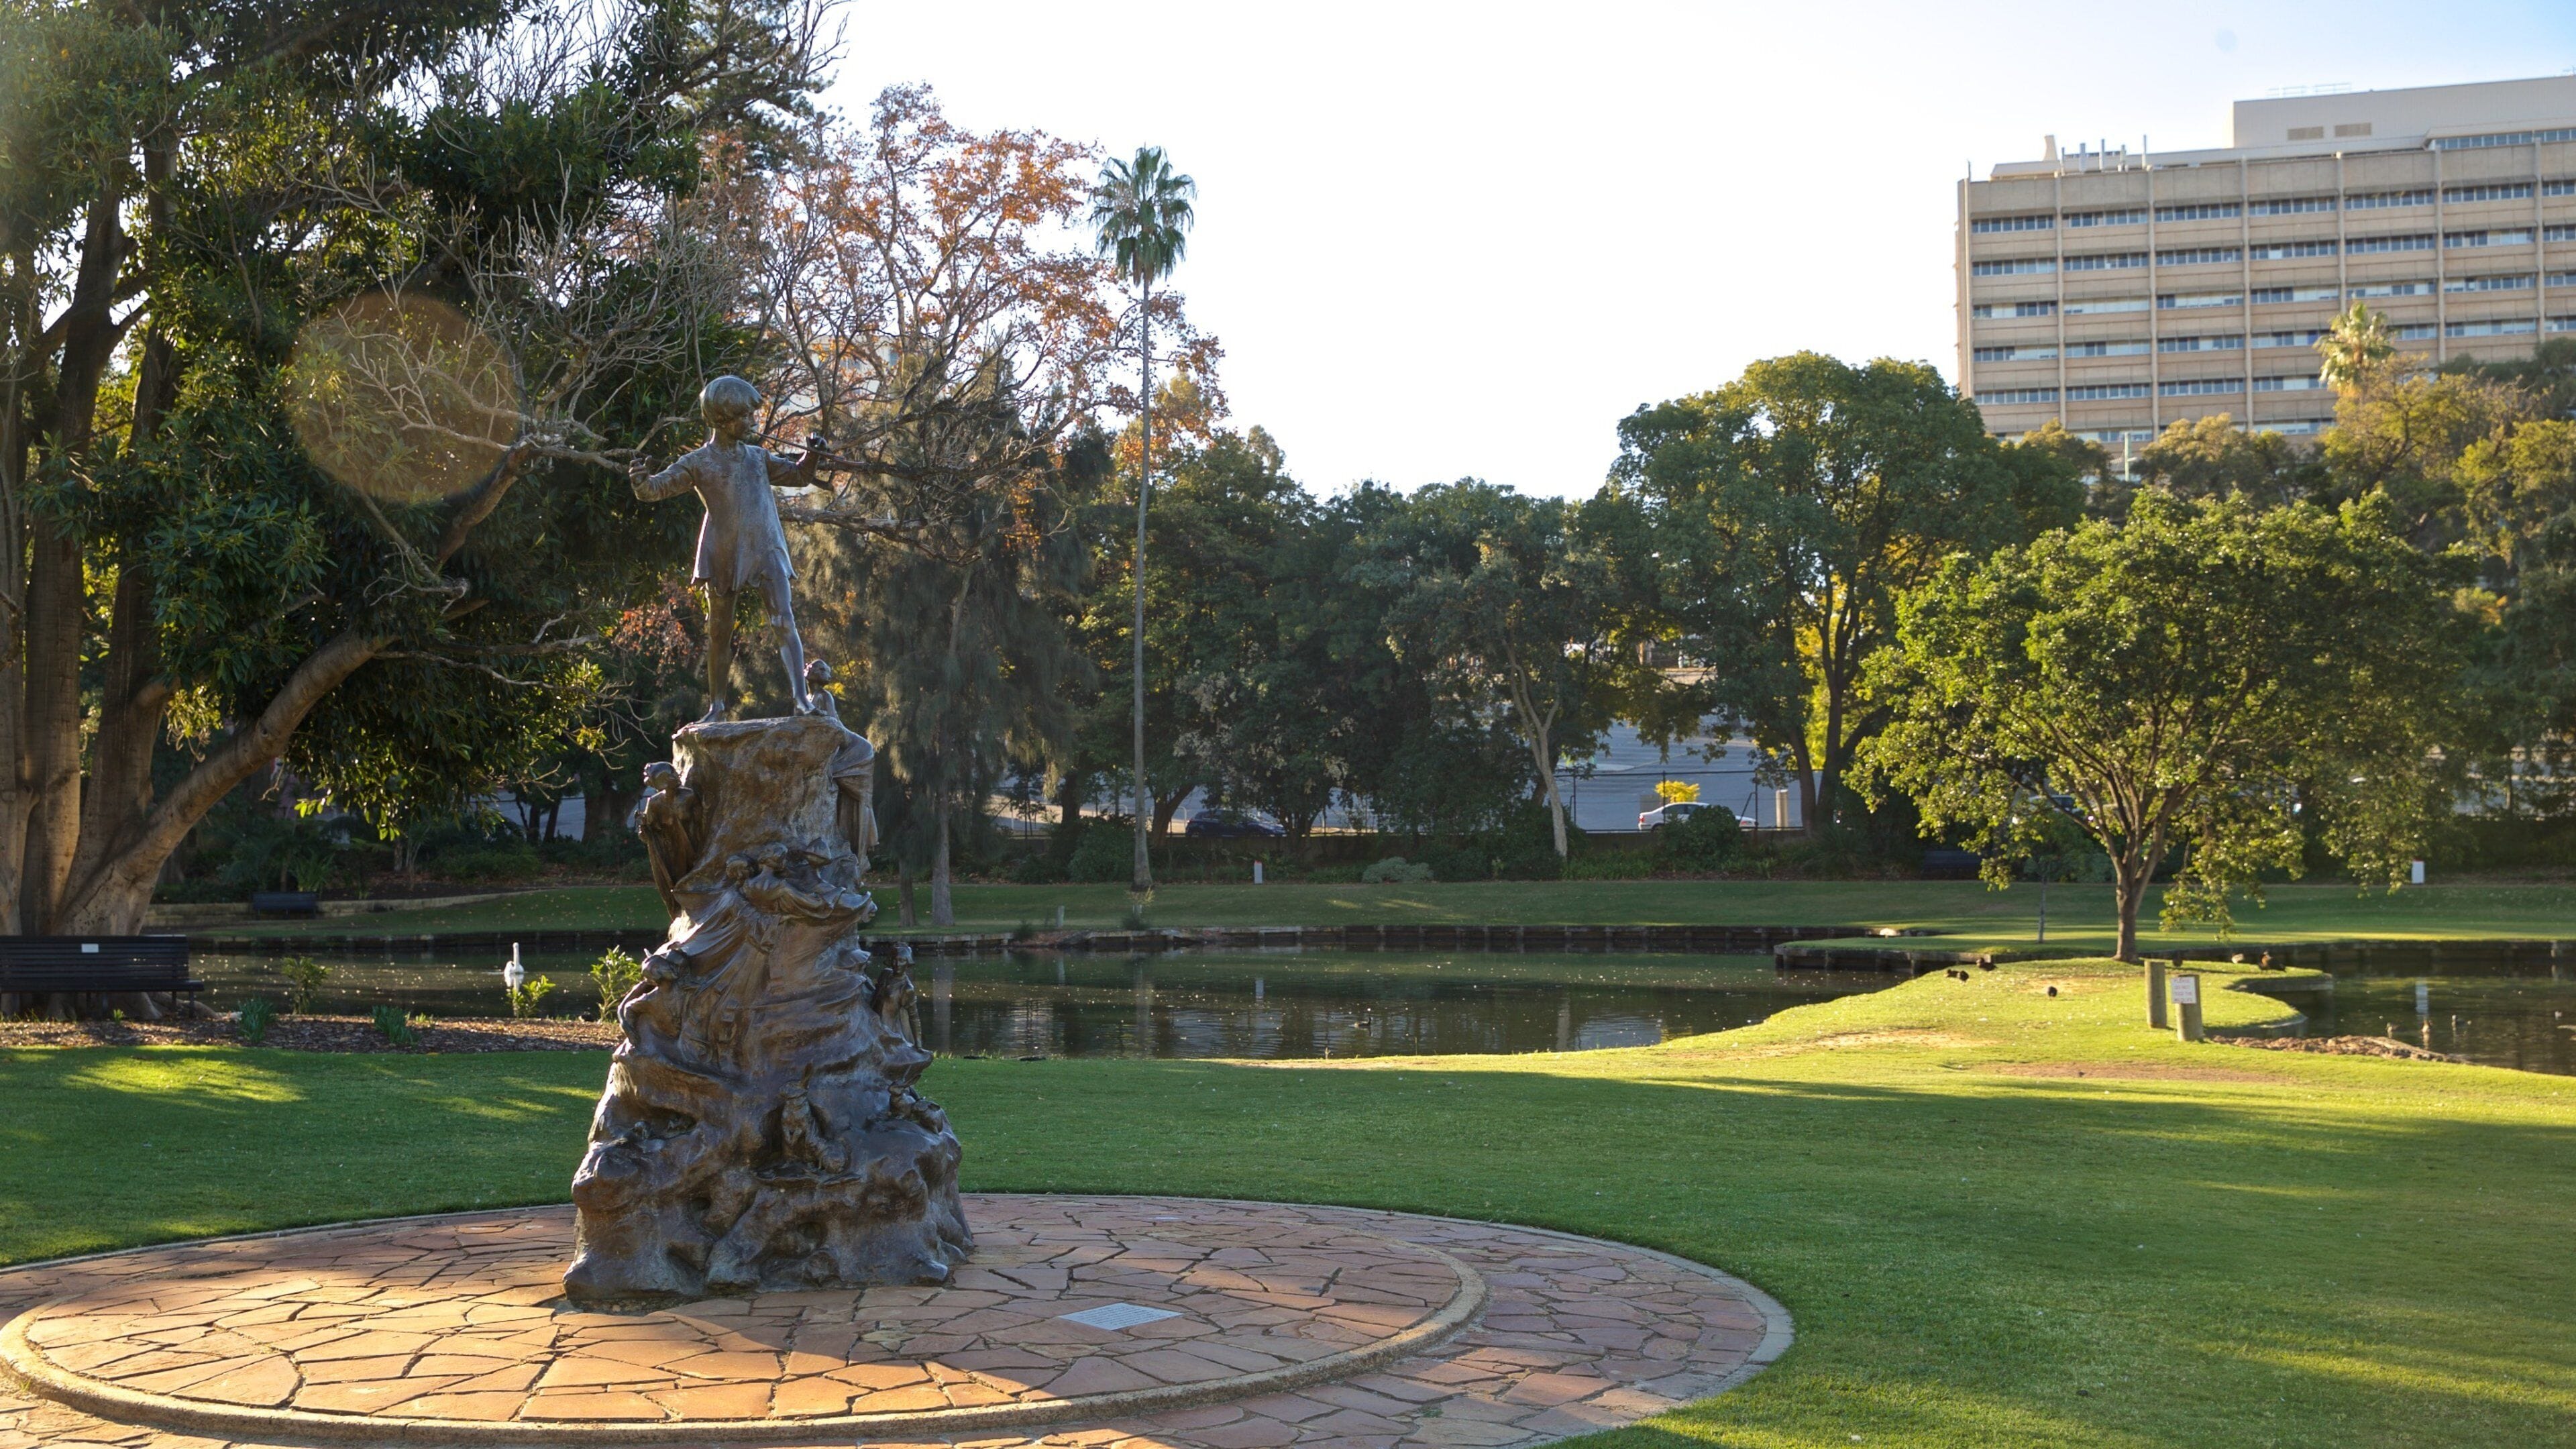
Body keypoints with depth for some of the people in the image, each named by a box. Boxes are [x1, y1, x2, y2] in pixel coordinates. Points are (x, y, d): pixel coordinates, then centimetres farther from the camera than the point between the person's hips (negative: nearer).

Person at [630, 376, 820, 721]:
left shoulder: (758, 457, 15)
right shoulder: (698, 463, 3)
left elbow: (799, 476, 25)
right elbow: (655, 489, -4)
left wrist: (811, 456, 5)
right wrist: (642, 479, -27)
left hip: (765, 551, 1)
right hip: (723, 555, -1)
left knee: (784, 621, -16)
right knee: (719, 633, 7)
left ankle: (801, 697, -22)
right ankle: (717, 708, 19)